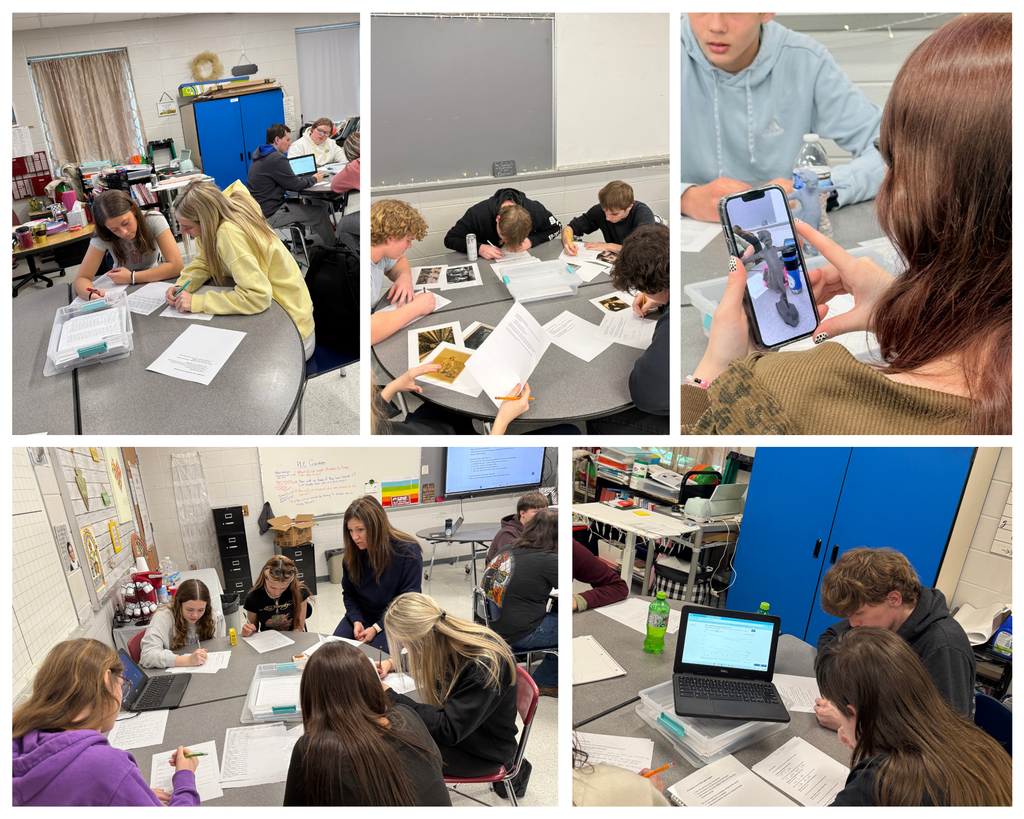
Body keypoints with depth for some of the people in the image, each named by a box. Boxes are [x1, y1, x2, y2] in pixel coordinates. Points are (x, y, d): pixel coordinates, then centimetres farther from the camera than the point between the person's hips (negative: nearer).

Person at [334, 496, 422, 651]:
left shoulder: (408, 551, -18)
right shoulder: (353, 552, -4)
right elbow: (348, 593, 8)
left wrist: (377, 628, -20)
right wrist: (356, 621, -12)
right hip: (363, 615, 4)